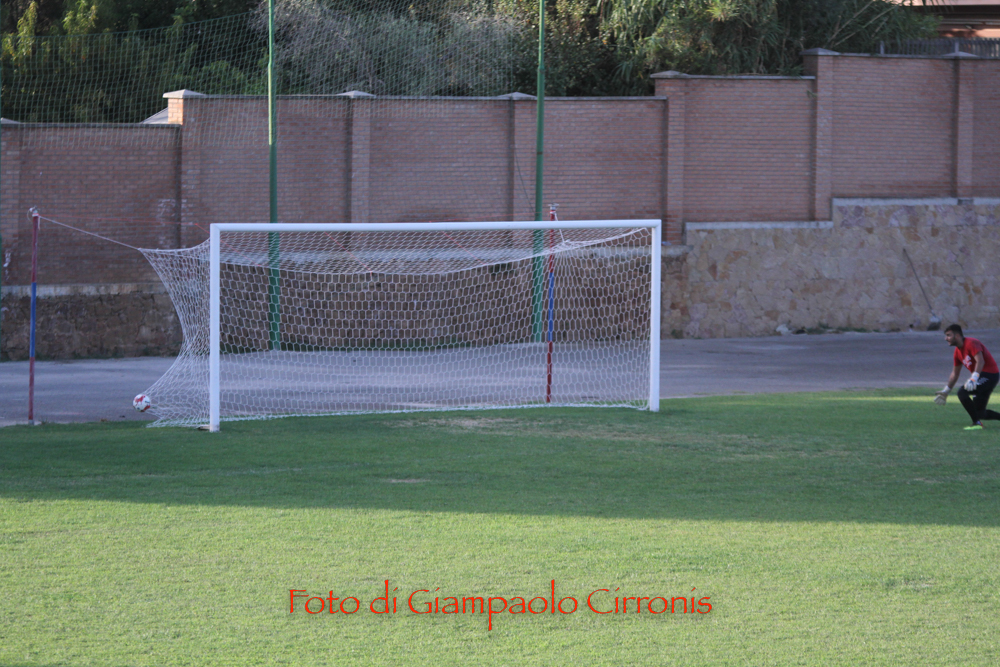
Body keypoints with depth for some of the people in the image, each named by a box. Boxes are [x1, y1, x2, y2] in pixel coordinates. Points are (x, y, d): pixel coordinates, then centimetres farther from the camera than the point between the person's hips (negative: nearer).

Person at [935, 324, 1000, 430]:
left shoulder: (971, 344, -15)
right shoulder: (958, 352, 13)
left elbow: (980, 361, -29)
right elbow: (955, 374, 23)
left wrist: (974, 378, -41)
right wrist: (945, 391, 22)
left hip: (990, 375, -10)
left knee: (962, 392, -23)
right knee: (980, 413, 8)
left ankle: (977, 423, -20)